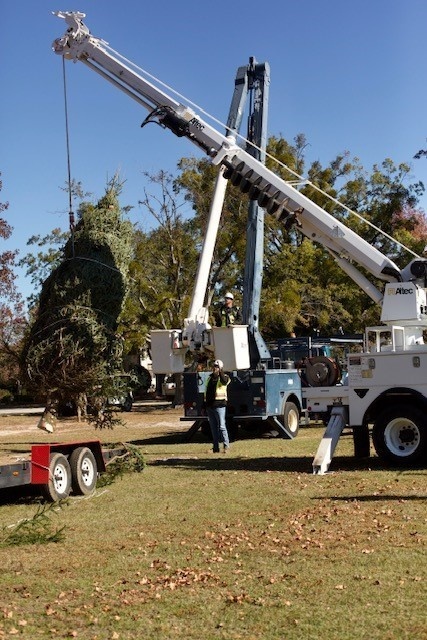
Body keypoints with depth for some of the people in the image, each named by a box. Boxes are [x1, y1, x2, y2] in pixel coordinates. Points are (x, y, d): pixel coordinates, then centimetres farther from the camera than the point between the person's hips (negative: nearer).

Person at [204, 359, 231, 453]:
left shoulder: (224, 377, -2)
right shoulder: (210, 378, 17)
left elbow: (224, 381, -29)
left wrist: (220, 371, -33)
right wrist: (204, 406, 18)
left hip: (219, 405, -7)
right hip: (209, 406, 7)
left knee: (221, 426, -9)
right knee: (213, 428, 8)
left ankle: (226, 445, -2)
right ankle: (216, 448, 12)